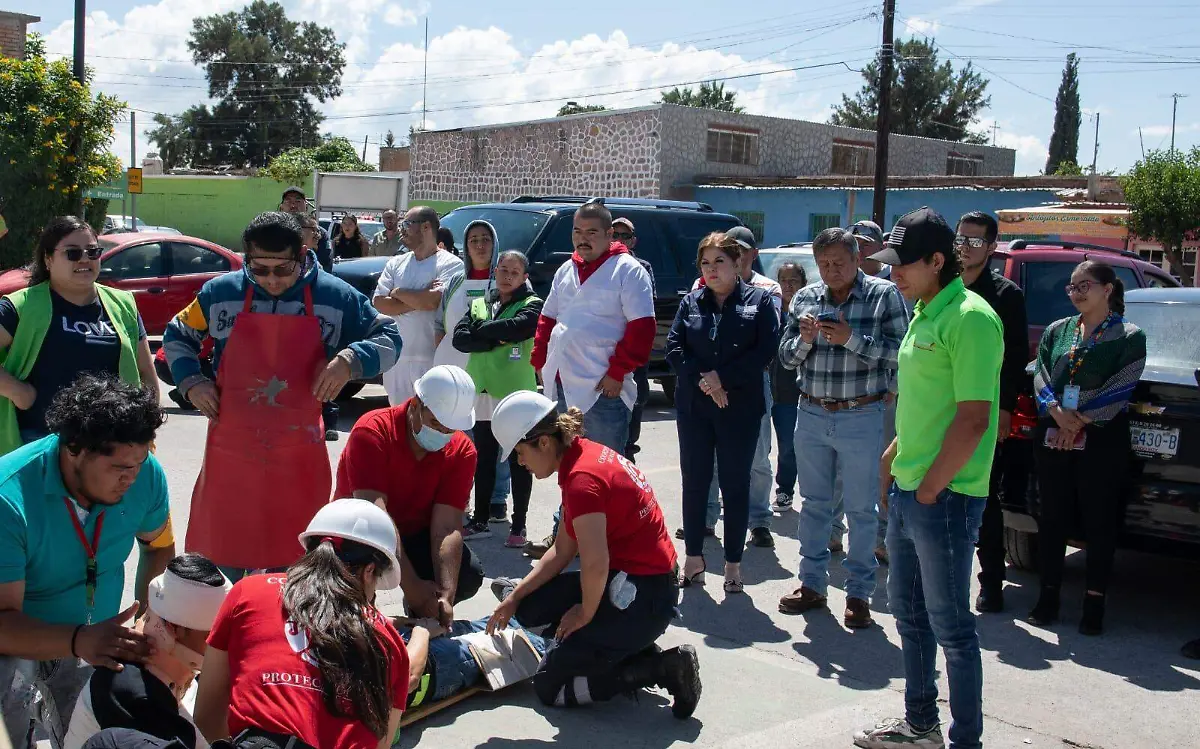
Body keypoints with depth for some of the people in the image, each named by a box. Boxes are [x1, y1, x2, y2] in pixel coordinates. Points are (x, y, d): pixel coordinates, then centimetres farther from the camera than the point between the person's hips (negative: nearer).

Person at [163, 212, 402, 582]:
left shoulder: (335, 297, -4)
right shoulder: (220, 293, 0)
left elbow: (389, 339, 2)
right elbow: (177, 336, 16)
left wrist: (351, 359, -17)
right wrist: (191, 381, -1)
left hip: (300, 462, 0)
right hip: (230, 456, 1)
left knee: (292, 566, 12)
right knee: (222, 558, 10)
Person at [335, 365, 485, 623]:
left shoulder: (462, 452, -14)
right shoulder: (371, 432, -26)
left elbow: (447, 527, -22)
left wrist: (446, 596, -37)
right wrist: (412, 587, -43)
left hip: (414, 534, 4)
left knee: (469, 575, -21)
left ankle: (421, 614, 11)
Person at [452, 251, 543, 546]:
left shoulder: (532, 305, -1)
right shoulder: (479, 305, 12)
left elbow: (519, 326, -22)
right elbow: (459, 338, -2)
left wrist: (482, 330, -10)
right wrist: (497, 338, -14)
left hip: (517, 393, -5)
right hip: (483, 392, 5)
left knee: (519, 461, 4)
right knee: (483, 460, 13)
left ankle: (518, 525, 10)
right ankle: (480, 520, 22)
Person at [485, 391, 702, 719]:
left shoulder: (582, 478, -23)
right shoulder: (587, 453, 6)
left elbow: (595, 565, -33)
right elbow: (562, 550, 10)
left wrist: (585, 614, -13)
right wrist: (515, 597, 10)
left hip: (642, 597, -10)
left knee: (548, 687, 1)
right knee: (530, 607, 16)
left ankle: (662, 668, -4)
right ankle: (632, 650, 13)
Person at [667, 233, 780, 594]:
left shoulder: (759, 300, 2)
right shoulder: (690, 303, 9)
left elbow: (766, 350, -8)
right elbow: (674, 348, 1)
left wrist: (722, 378, -14)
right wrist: (702, 380, -13)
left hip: (740, 408, -2)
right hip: (694, 408, 3)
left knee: (735, 484, 4)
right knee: (694, 482, 6)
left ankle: (733, 563, 12)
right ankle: (694, 558, 17)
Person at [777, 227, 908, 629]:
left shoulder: (884, 295, -5)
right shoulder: (805, 298, 7)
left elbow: (899, 354, -12)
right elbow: (786, 358, 9)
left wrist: (851, 338, -21)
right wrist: (804, 339, -12)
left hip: (861, 418, -4)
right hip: (811, 415, 4)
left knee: (861, 509, 4)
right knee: (814, 503, 13)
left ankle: (859, 594, 15)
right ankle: (812, 584, 25)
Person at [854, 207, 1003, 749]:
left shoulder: (970, 319, -17)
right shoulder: (925, 314, 13)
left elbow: (973, 419, -22)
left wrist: (930, 487, -17)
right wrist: (892, 460, 17)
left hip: (945, 498, -10)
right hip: (907, 490, 10)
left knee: (950, 624, 0)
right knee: (908, 609, 18)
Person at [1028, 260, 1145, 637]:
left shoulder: (1129, 336, 1)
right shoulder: (1056, 331, 13)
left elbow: (1120, 389, -8)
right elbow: (1041, 377, 4)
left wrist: (1080, 421, -14)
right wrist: (1059, 413, -13)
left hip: (1102, 441, -4)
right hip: (1052, 439, 4)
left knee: (1100, 522, 1)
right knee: (1052, 517, 7)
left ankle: (1094, 605, 9)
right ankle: (1049, 596, 17)